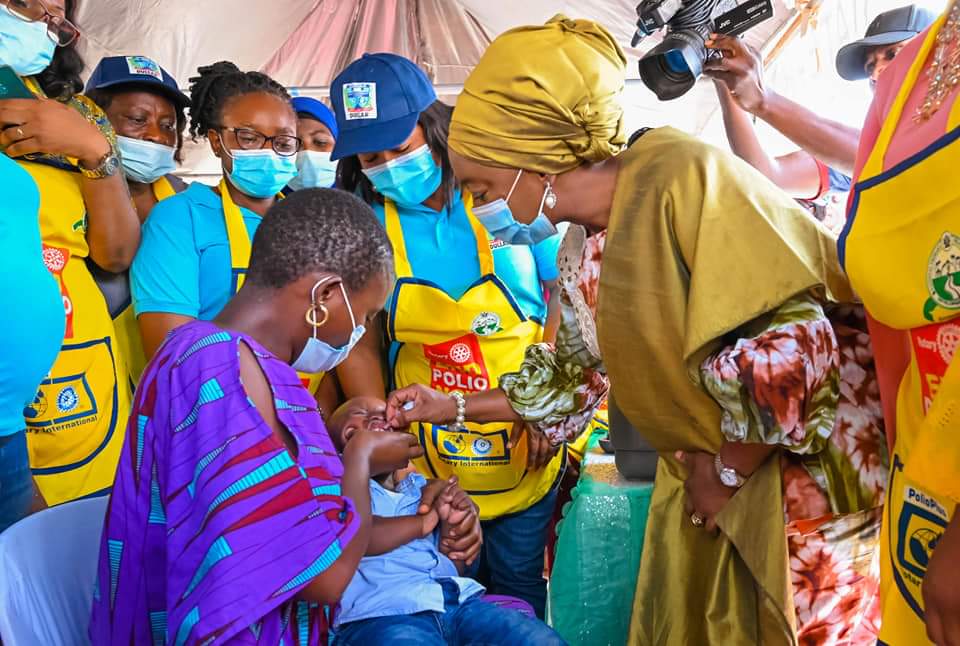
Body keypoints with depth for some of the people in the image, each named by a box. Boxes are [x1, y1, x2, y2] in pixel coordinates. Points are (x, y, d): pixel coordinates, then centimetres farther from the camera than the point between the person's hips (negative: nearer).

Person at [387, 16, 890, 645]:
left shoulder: (685, 177, -23)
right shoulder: (581, 249, 3)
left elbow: (791, 341, -26)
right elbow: (576, 378, 16)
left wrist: (729, 472, -14)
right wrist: (454, 407, 15)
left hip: (807, 460, -7)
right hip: (712, 473, 7)